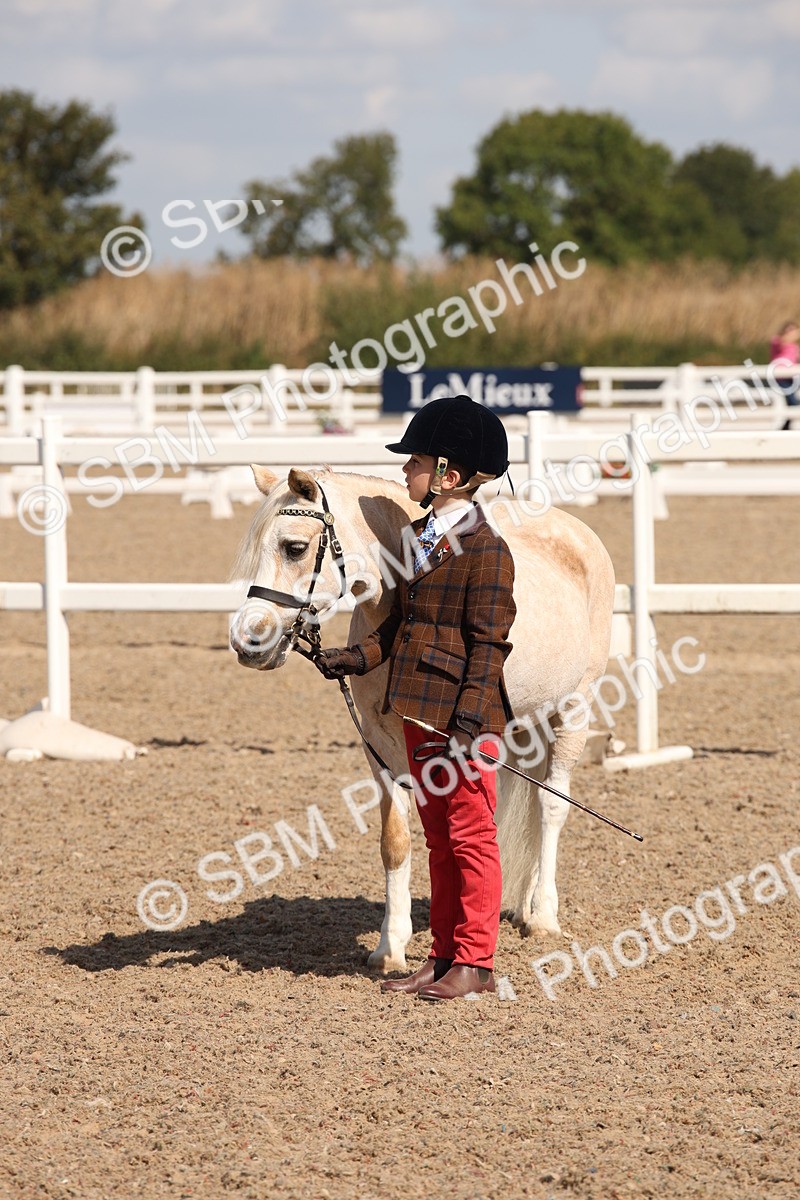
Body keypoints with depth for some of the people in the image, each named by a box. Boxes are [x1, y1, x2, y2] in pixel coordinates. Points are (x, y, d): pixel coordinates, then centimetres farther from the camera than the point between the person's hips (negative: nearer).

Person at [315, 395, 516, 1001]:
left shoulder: (485, 550, -14)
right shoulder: (422, 536, 12)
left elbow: (489, 645, -17)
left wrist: (468, 723, -22)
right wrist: (357, 657, 5)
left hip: (463, 717, -9)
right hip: (419, 709, 9)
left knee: (470, 836, 0)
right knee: (439, 837, 14)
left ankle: (475, 962, 6)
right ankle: (444, 957, 21)